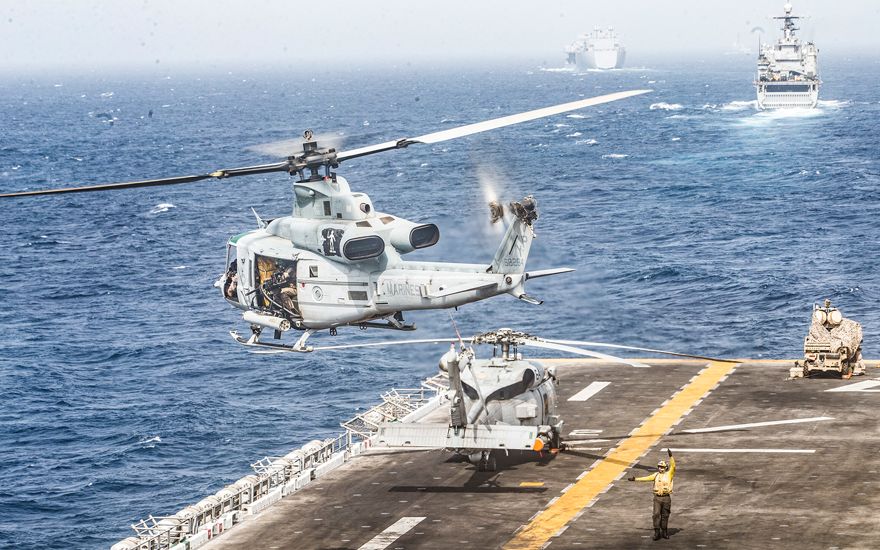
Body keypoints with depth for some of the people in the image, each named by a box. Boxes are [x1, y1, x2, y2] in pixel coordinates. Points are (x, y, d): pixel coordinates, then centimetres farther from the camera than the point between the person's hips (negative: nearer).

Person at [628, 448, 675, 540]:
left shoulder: (669, 474, 0)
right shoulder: (656, 475, 11)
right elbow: (646, 478, 14)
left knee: (665, 515, 6)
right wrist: (635, 479, 12)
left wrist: (671, 456, -25)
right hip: (657, 498, 2)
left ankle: (664, 532, 18)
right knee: (656, 514, -8)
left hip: (666, 498, -2)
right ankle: (657, 532, -7)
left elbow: (673, 466, -13)